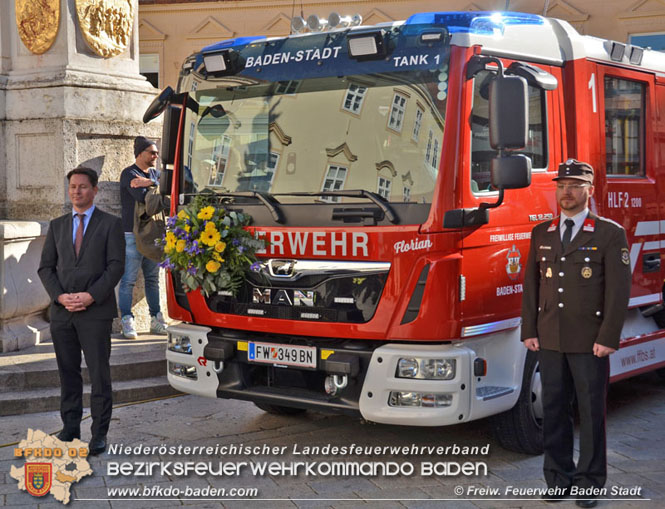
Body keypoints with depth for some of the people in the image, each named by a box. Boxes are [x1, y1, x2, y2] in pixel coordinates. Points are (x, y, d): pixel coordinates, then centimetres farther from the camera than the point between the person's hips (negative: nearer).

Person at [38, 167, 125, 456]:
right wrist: (60, 296, -7)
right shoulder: (57, 226, 15)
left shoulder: (110, 224, 3)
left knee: (99, 375, -2)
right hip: (61, 312, 4)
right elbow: (45, 267, 10)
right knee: (68, 373, 8)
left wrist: (91, 296, -15)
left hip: (96, 311, -4)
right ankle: (70, 429, 17)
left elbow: (116, 266, -5)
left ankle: (99, 434, 4)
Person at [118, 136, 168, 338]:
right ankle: (127, 321, 1)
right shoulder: (129, 174, -6)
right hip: (132, 233, -7)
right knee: (128, 280, -4)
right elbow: (143, 197, -21)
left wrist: (149, 184, -15)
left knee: (153, 278, 11)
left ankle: (156, 320, 16)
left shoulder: (154, 173, 17)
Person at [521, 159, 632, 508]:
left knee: (591, 412, 3)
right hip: (549, 340, 4)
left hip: (589, 343, -4)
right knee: (554, 410, 8)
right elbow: (532, 285, 12)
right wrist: (529, 331, 5)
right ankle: (559, 477, 19)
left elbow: (619, 289, -6)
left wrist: (608, 338, -12)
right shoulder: (541, 234, 11)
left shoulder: (610, 234, -2)